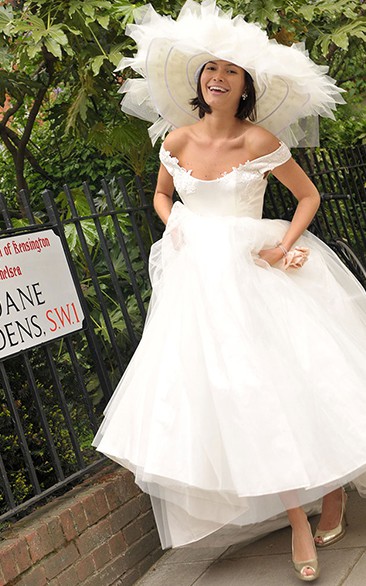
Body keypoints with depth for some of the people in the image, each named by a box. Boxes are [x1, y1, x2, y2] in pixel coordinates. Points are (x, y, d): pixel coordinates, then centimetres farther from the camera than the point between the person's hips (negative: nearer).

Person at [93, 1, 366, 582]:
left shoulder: (259, 139, -7)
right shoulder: (177, 140, 3)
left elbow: (308, 195, 2)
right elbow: (161, 195, 21)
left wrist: (285, 244, -12)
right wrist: (177, 230, 2)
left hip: (255, 273, -3)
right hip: (199, 283, 3)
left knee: (287, 382, -6)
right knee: (230, 391, -2)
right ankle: (298, 522, 6)